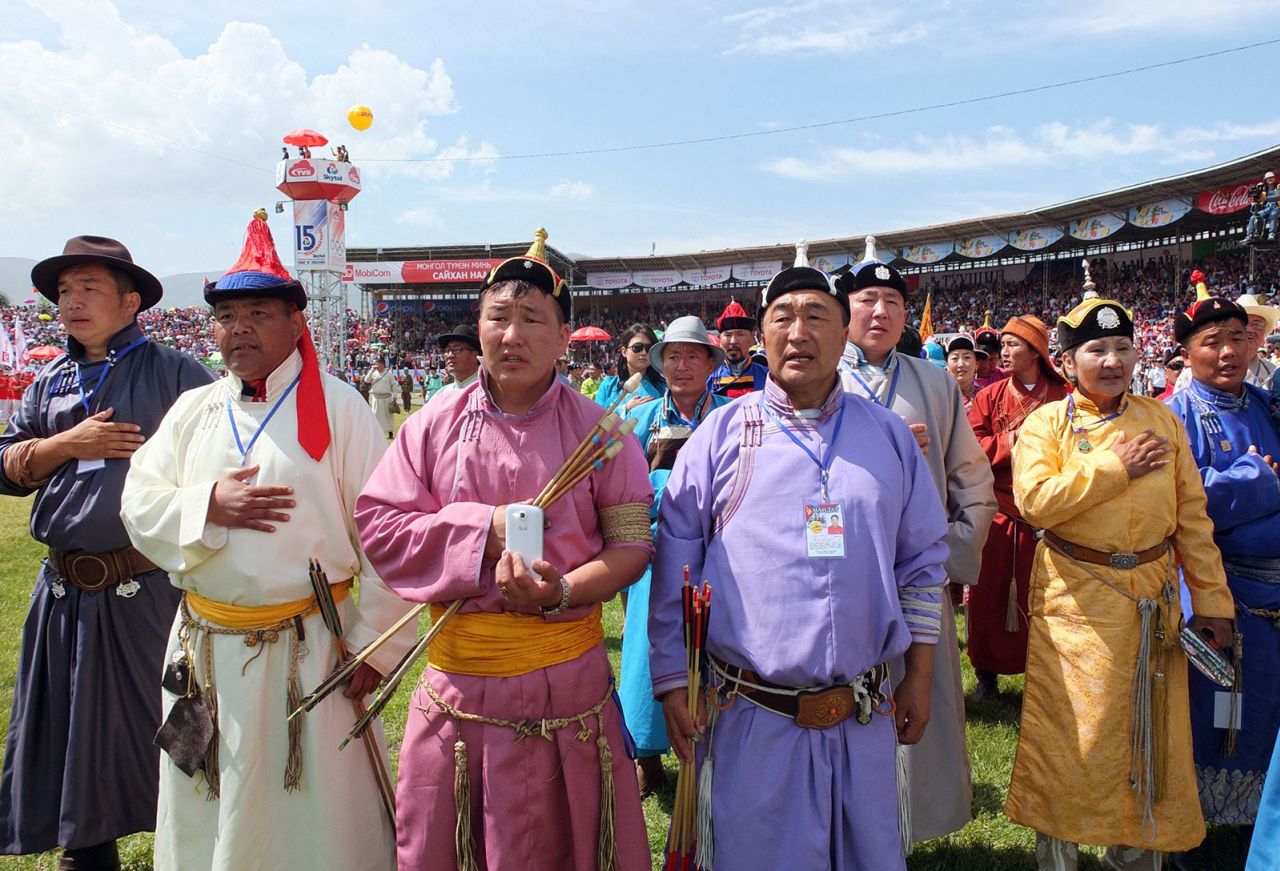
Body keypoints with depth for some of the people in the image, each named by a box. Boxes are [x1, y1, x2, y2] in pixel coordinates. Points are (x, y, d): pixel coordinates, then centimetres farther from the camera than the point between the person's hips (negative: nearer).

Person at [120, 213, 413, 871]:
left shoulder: (337, 409, -7)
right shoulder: (193, 410, 10)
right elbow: (138, 506, 5)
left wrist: (376, 645, -12)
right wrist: (208, 506, -14)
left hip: (310, 649, -5)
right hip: (206, 649, 5)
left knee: (318, 815, 8)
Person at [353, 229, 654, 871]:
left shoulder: (597, 428, -3)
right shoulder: (436, 422, 1)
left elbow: (633, 541, -3)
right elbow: (375, 524, -2)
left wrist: (562, 591, -21)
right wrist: (485, 529, -15)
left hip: (568, 679, -2)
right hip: (457, 670, 2)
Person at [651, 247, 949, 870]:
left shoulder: (889, 436, 5)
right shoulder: (721, 434, -3)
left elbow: (922, 564, 10)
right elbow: (674, 571, -1)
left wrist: (918, 679, 9)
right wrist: (672, 685, -3)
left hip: (864, 722, 3)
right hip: (751, 719, -2)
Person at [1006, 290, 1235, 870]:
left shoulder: (1161, 418, 5)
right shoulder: (1046, 423, -4)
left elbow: (1191, 515, 5)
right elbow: (1033, 500, -20)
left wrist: (1211, 599, 3)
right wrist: (1116, 467, -16)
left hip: (1153, 598, 3)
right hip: (1076, 599, -3)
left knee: (1147, 733, 13)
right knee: (1070, 732, 5)